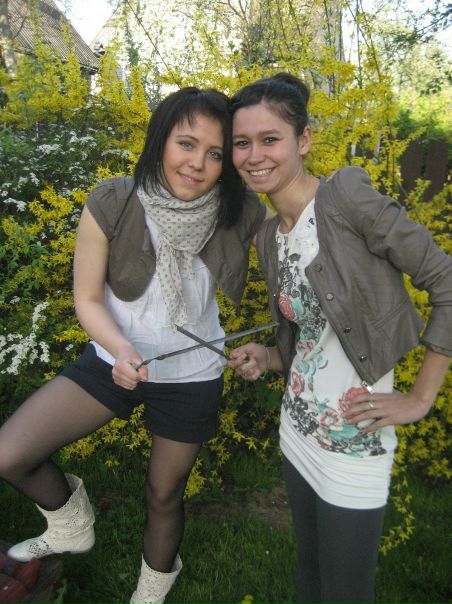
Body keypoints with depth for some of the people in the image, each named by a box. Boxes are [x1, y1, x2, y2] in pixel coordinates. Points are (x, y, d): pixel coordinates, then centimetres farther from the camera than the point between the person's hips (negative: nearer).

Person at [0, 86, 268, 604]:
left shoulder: (239, 216, -21)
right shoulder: (111, 205, -22)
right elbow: (88, 299, -13)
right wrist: (121, 348, -32)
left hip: (191, 376, 0)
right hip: (115, 361, 1)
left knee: (164, 497, 18)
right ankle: (72, 520, 24)